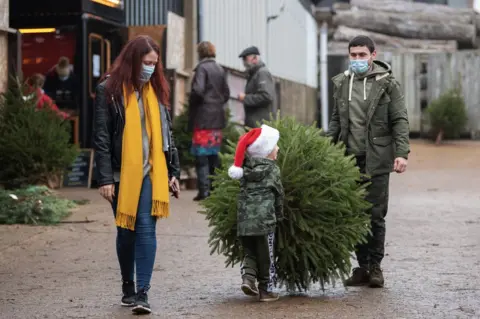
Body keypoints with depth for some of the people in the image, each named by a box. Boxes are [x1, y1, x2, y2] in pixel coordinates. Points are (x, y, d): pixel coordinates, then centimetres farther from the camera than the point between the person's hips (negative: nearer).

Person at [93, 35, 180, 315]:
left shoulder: (156, 89, 10)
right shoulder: (109, 90, -3)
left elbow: (166, 132, 15)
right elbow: (101, 137, -6)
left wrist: (173, 171, 11)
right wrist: (105, 178, -11)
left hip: (151, 172, 2)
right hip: (122, 173, -2)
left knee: (146, 229, -8)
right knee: (126, 231, 9)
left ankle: (143, 292, -9)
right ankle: (128, 287, 25)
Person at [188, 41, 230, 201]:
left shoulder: (202, 68, -11)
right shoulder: (220, 69, 11)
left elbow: (198, 90, -21)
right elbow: (226, 93, 14)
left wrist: (192, 104, -4)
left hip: (203, 118, -7)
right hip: (217, 118, 7)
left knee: (202, 155, -5)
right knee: (214, 154, 12)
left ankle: (204, 189, -9)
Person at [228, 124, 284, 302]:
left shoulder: (246, 169, 9)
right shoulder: (272, 170, -4)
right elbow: (279, 194, 3)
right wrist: (279, 214, 19)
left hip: (244, 220, 4)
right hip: (264, 219, -4)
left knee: (249, 253, 17)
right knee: (266, 257, 7)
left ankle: (248, 276, -4)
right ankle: (266, 290, 12)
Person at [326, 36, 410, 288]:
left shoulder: (387, 84, -1)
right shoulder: (341, 83, 12)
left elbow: (400, 121, -3)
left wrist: (402, 153, -14)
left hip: (376, 160, -4)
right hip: (349, 159, 4)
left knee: (375, 215, -2)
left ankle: (375, 267, 8)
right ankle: (362, 266, 13)